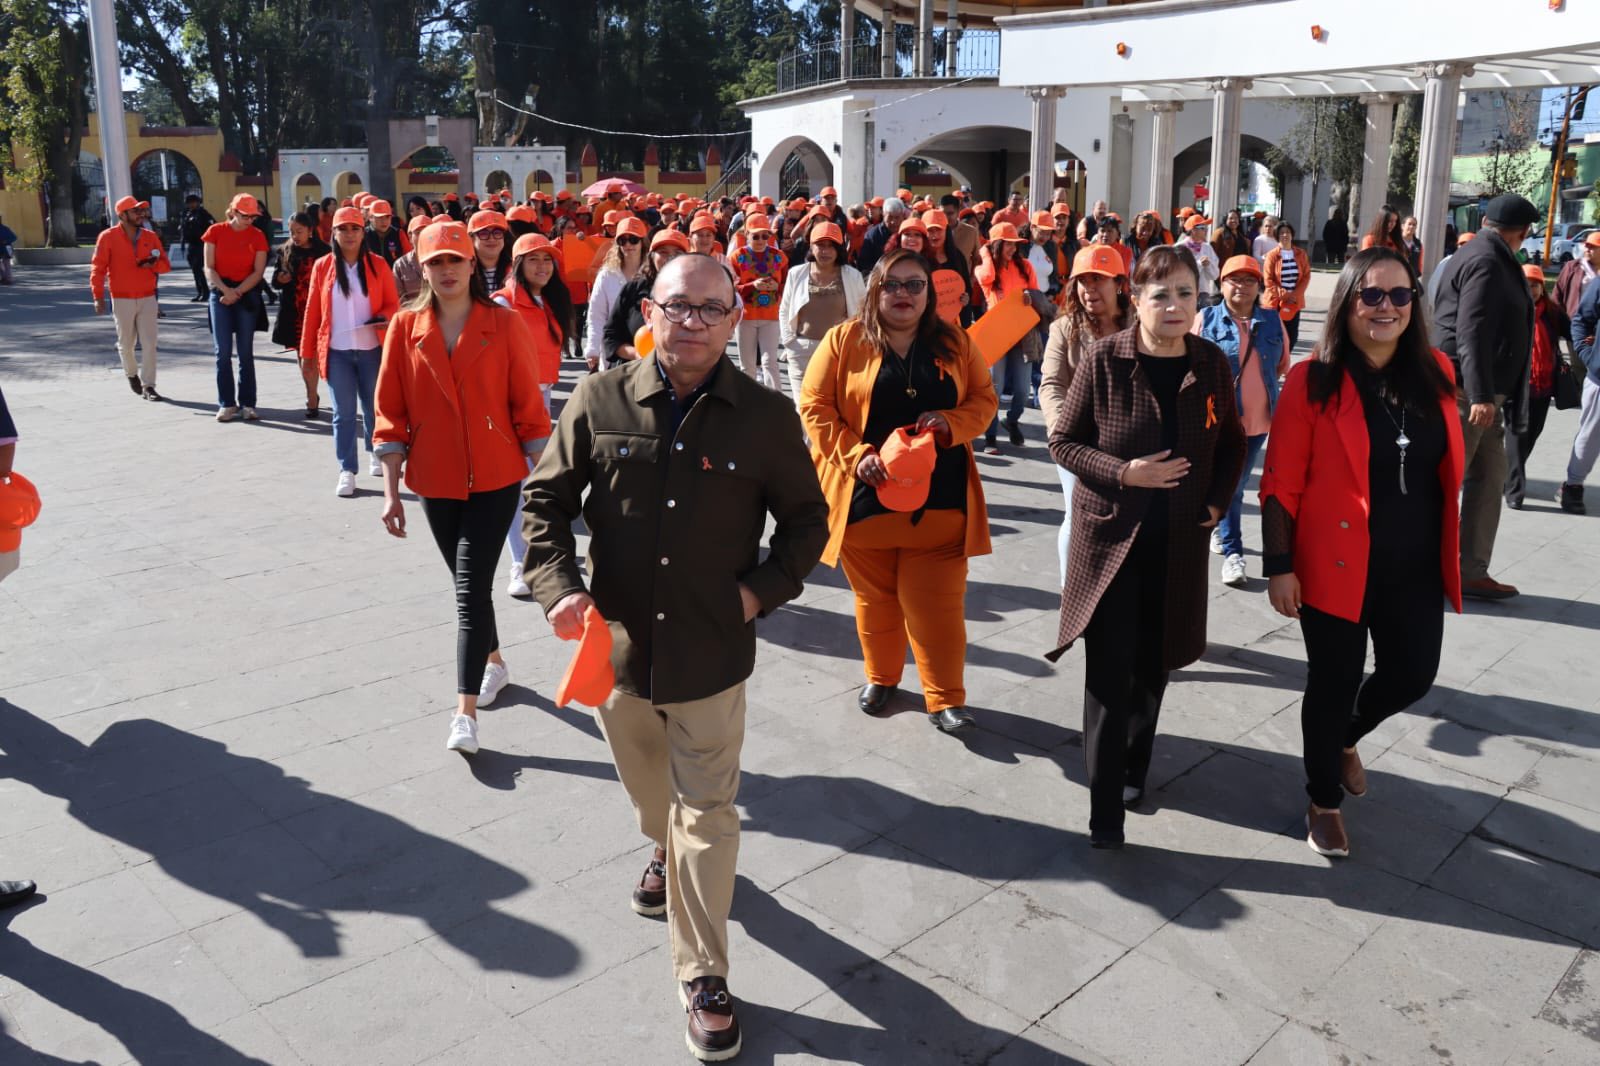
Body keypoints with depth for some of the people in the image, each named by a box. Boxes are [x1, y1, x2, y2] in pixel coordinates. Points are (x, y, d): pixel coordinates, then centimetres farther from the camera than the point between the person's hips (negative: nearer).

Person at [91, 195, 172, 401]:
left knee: (149, 343, -3)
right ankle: (132, 374, 34)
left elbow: (165, 264, 8)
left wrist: (154, 264, -15)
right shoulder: (108, 237, -5)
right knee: (126, 343, 8)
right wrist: (98, 296, -12)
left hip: (147, 298, 2)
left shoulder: (150, 236, 5)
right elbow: (98, 268, -6)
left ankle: (148, 385, 2)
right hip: (122, 299, -2)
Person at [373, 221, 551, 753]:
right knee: (469, 583, 17)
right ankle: (494, 662, 42)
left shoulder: (504, 324, -6)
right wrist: (391, 491, -1)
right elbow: (391, 414, 2)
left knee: (471, 589, -8)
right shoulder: (405, 328, 0)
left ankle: (466, 711, -4)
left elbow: (529, 409, -4)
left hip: (495, 480, -3)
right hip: (436, 482, 3)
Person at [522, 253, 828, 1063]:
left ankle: (703, 977, 23)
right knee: (649, 790, 26)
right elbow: (545, 499, 0)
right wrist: (558, 586, -13)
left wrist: (764, 589, -8)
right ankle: (665, 852, 60)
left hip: (712, 655, -2)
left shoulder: (766, 416, -9)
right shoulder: (601, 402, -8)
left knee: (707, 815, 6)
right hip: (617, 646, 2)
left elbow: (807, 519, 3)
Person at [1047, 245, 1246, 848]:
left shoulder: (1211, 363, 0)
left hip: (1178, 544, 3)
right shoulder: (1104, 360, -10)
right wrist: (1123, 473, -20)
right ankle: (1105, 814, 5)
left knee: (1153, 666, 14)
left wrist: (1217, 500, -2)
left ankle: (1133, 769, 38)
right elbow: (1063, 442, -6)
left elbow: (1232, 442, 13)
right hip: (1109, 536, -3)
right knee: (1109, 674, -4)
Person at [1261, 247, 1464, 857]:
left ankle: (1345, 738, 48)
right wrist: (1279, 567, -14)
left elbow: (1446, 467, 13)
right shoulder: (1313, 382, -12)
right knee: (1334, 685, 8)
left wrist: (1449, 553, 11)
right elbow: (1281, 484, -11)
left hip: (1416, 567, 5)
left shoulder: (1435, 373, 3)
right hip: (1337, 566, -5)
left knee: (1411, 677, 15)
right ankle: (1324, 802, 30)